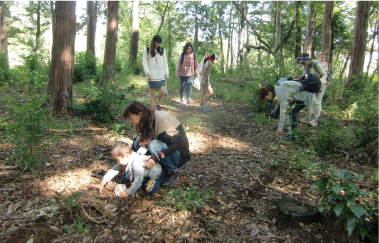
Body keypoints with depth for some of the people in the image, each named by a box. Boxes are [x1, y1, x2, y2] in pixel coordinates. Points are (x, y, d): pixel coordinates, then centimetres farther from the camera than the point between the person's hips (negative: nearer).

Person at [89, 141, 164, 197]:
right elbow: (114, 170, -3)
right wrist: (102, 183, -5)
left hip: (156, 173, -9)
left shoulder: (137, 163, -40)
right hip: (145, 174, 9)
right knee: (128, 177, 11)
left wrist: (128, 193, -28)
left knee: (150, 191, -24)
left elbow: (138, 181, -37)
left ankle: (159, 181, 2)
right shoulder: (125, 160, -12)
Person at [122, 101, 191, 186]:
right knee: (138, 142, -9)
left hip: (181, 155, -8)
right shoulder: (147, 120, 0)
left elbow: (177, 143, -32)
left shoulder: (161, 119, -25)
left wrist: (156, 157, -39)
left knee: (154, 145, -34)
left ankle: (173, 173, -13)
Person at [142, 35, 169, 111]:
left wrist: (167, 74, 5)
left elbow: (165, 63, 13)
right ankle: (152, 109, 11)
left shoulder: (162, 50, 12)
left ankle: (158, 102, 20)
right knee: (152, 93, 1)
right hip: (152, 76, -2)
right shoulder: (147, 50, 3)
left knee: (163, 91, -10)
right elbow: (144, 63, 1)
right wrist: (147, 73, -11)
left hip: (161, 75, 2)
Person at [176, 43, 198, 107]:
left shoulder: (194, 55, -2)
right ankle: (181, 99, 30)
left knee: (189, 87, -11)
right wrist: (177, 72, -5)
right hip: (182, 74, 0)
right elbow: (178, 64, -3)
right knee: (182, 87, 11)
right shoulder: (182, 55, -5)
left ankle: (188, 101, -12)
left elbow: (196, 64, 6)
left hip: (190, 74, 0)